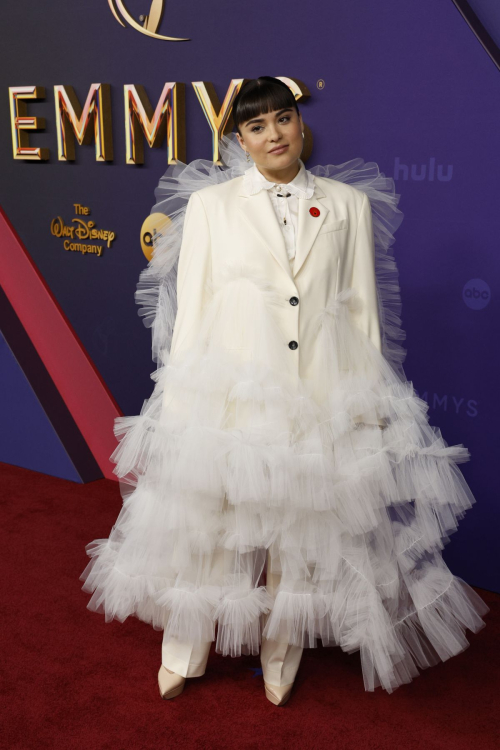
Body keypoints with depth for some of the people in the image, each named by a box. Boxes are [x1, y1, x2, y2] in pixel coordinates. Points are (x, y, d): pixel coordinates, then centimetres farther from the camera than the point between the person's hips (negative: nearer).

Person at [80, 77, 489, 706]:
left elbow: (363, 308, 8)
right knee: (204, 520, 6)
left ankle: (280, 660, 34)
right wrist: (182, 396, 0)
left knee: (301, 529, 10)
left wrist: (369, 405, 5)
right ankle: (184, 655, 31)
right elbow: (190, 304, 5)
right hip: (226, 393, -1)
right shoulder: (210, 203, 7)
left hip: (321, 395, 1)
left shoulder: (348, 204, 9)